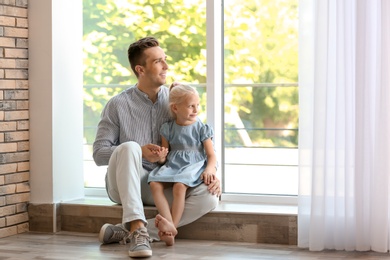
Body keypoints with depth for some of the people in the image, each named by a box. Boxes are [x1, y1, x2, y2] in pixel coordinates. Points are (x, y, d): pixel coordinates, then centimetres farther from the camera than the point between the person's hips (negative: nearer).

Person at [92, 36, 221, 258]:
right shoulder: (118, 105, -5)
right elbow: (99, 153, -6)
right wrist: (140, 152, -21)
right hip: (125, 184, -3)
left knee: (209, 197, -24)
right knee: (129, 147, -34)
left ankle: (125, 232, -29)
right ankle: (138, 228, -42)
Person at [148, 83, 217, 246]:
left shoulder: (201, 129, 4)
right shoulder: (168, 129, 12)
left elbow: (211, 156, 2)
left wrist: (209, 170, -18)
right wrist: (161, 157, -5)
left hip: (193, 166, -3)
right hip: (172, 166, 3)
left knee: (179, 186, -35)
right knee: (155, 184, -27)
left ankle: (173, 227, -36)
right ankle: (170, 225, -42)